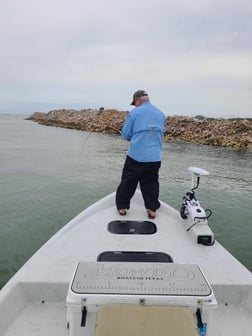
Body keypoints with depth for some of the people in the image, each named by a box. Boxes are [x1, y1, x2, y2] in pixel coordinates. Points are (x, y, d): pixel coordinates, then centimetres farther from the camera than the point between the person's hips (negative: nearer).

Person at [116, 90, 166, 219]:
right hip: (155, 157, 4)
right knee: (151, 183, 16)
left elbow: (125, 134, -2)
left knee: (127, 182, 11)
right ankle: (152, 209, 21)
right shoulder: (161, 114, 10)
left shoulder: (134, 112, -5)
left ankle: (122, 207, 21)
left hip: (136, 155, -4)